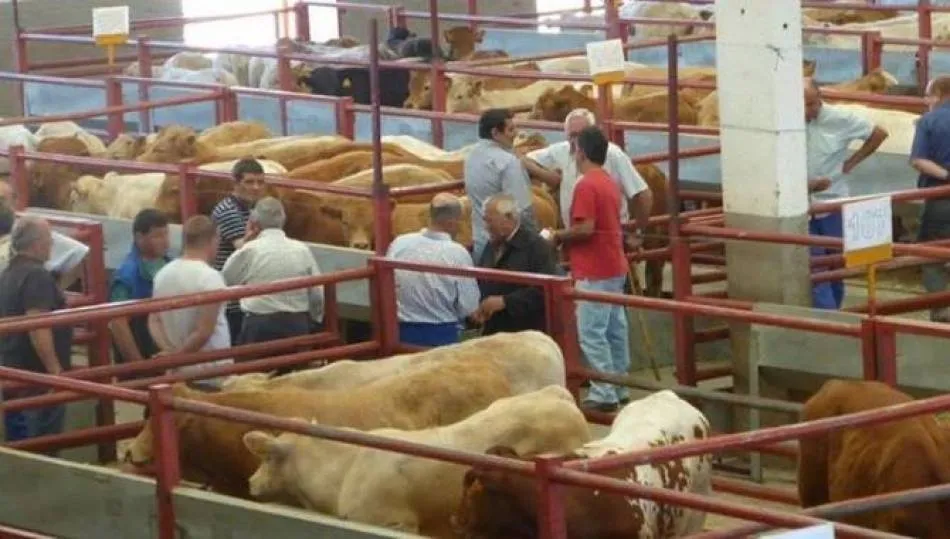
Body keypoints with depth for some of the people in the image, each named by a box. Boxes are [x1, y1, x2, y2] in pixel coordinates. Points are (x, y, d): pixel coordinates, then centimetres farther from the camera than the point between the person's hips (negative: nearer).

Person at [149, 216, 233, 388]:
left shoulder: (163, 274, 5)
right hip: (211, 375, -7)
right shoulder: (210, 278, -16)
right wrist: (177, 356, -10)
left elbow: (154, 320, 7)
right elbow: (204, 332, -20)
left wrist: (168, 351, -5)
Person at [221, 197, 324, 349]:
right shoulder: (302, 250, -1)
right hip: (297, 325, 3)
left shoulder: (249, 250, -9)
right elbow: (318, 295, 2)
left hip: (259, 325, -3)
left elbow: (225, 279, 7)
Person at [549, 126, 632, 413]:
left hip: (594, 272, -10)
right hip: (615, 268, 10)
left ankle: (603, 394, -9)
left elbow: (585, 229, -23)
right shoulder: (610, 183, 13)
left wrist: (558, 235, -7)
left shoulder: (586, 186, -17)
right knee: (615, 329, 13)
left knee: (591, 333, -8)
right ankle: (618, 387, 19)